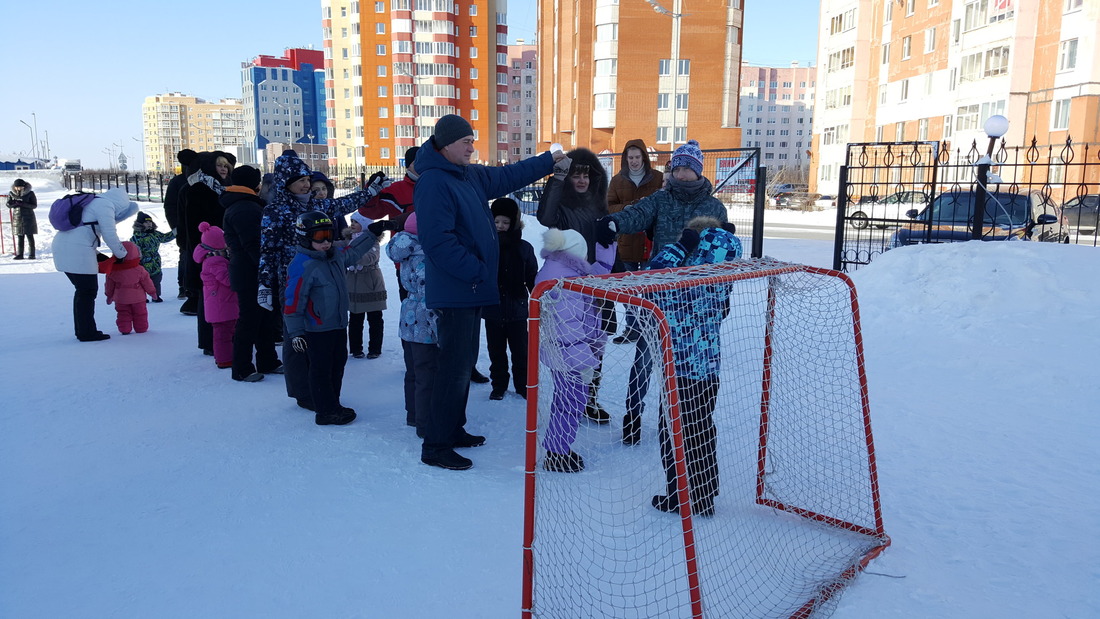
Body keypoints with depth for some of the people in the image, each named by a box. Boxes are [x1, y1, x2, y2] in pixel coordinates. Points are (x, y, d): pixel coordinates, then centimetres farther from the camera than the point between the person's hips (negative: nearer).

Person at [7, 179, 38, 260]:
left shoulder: (30, 193, -5)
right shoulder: (11, 193, 5)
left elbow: (34, 205, -7)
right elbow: (8, 204, 8)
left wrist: (23, 204, -21)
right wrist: (14, 203, -14)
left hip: (28, 217, -3)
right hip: (17, 217, 3)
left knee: (30, 236, -2)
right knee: (20, 237, 6)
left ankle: (31, 254, 2)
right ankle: (19, 254, 10)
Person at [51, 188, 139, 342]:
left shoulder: (93, 203, 24)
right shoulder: (105, 206, -6)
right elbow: (109, 235, -12)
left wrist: (96, 254, 21)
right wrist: (121, 254, 1)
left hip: (62, 246, 10)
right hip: (77, 250, -10)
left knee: (83, 290, 18)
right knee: (88, 291, -2)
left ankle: (81, 330, 25)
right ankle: (87, 333, 2)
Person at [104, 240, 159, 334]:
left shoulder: (113, 271, -6)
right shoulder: (139, 270, -13)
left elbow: (109, 285, 5)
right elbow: (147, 282, -4)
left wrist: (109, 295, 19)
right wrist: (152, 291, 9)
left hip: (121, 299, 1)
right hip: (137, 298, -1)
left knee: (123, 314, 11)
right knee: (140, 313, 12)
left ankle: (124, 329, 3)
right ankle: (141, 328, 19)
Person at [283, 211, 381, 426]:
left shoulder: (337, 255, 6)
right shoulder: (301, 267, -19)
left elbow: (352, 251, 31)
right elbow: (293, 303, -18)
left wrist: (372, 235, 33)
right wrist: (295, 333, -19)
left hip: (339, 325, 9)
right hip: (317, 330, -9)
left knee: (337, 366, 17)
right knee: (321, 370, 1)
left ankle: (333, 405, 30)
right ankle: (327, 412, 9)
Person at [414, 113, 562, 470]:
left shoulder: (470, 176, 12)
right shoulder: (433, 182, -16)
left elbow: (508, 176, 25)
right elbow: (438, 241, -24)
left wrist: (551, 160, 26)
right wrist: (476, 271, -20)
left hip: (472, 288, 10)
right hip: (455, 291, -10)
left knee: (464, 362, 17)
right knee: (455, 367, -6)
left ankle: (454, 430, 30)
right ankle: (435, 446, 4)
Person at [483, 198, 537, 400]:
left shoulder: (524, 248, -3)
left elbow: (532, 278, 3)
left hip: (517, 309, 0)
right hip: (492, 309, 1)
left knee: (520, 351, 10)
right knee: (496, 352, 13)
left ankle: (522, 384, 26)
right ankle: (498, 385, 28)